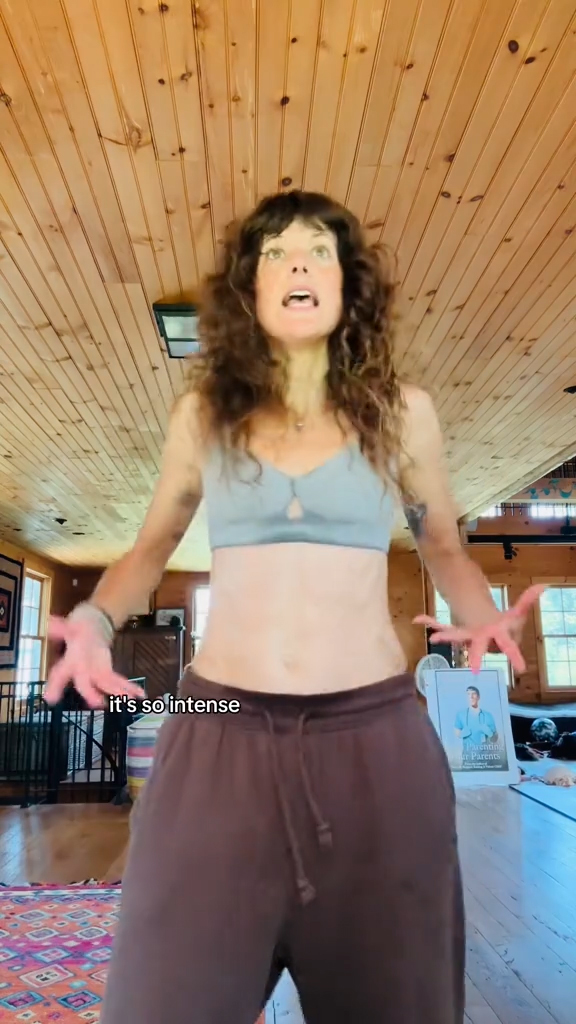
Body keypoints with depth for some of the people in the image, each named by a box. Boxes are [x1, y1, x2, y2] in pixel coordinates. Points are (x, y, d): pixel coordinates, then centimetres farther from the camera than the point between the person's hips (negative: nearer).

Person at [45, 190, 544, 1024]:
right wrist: (96, 619, -2)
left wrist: (483, 618, -3)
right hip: (220, 736, 0)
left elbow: (444, 546, 17)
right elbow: (152, 546, 17)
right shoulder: (203, 412, 6)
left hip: (375, 735, 1)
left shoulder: (401, 411, 5)